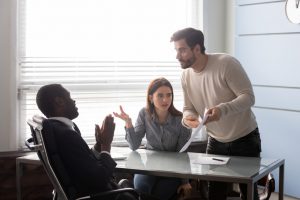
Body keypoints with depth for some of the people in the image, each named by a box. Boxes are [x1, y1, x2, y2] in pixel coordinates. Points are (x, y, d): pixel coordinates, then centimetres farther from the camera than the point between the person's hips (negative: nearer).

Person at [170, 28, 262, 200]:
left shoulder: (226, 63, -23)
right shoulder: (186, 75, -4)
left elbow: (248, 96, -24)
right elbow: (188, 108, 4)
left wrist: (222, 109, -41)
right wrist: (187, 118, -21)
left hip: (244, 139, -5)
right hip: (216, 141, 5)